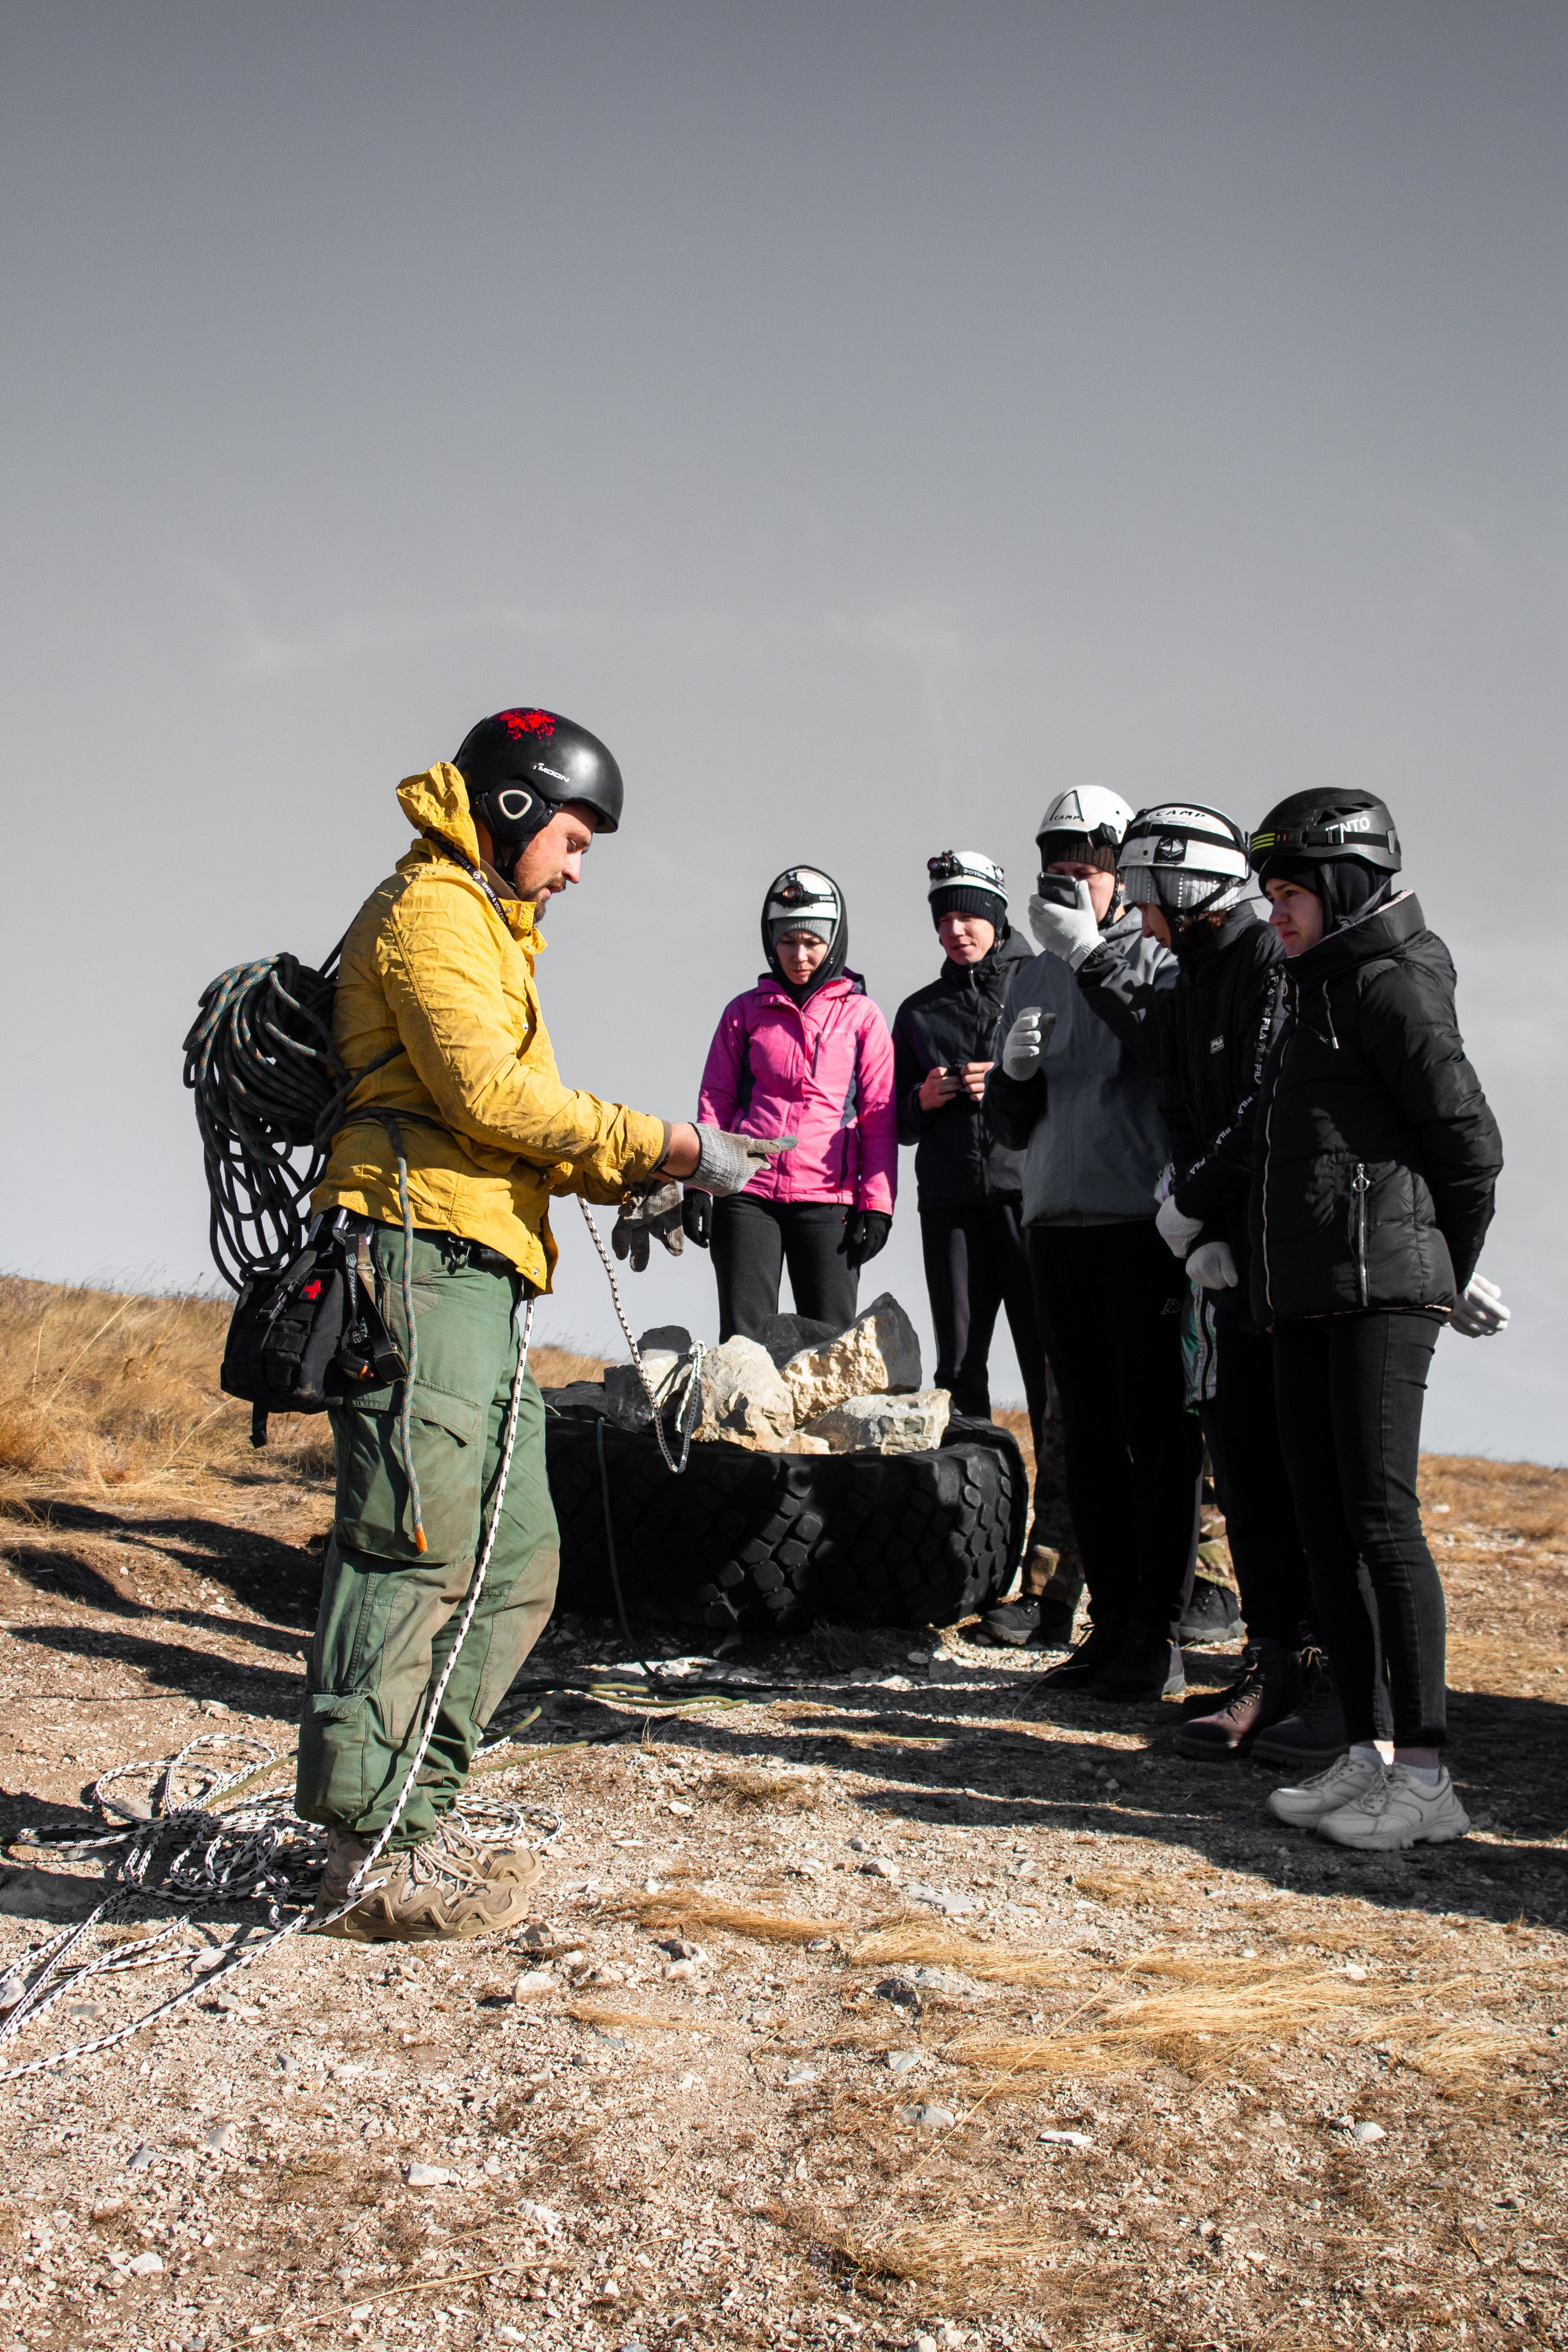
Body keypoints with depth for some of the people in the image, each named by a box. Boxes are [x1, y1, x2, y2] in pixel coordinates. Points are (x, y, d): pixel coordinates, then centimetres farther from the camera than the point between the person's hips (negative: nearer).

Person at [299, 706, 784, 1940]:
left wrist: (623, 1182, 10)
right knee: (416, 1551, -11)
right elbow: (487, 1094, -17)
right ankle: (377, 1853, -6)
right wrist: (665, 1147, -12)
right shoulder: (432, 911, -4)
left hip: (476, 1282, 11)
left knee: (514, 1559, 11)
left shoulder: (487, 930, 29)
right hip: (423, 1255, -11)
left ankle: (416, 1812, 17)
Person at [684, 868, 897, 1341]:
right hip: (748, 1195, 1)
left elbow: (879, 1116, 5)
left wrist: (876, 1202, -2)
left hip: (828, 1200, -1)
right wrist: (697, 1185, 2)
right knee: (743, 1337, -1)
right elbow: (714, 1101, 12)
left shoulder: (861, 1015, 7)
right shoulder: (745, 1011, 11)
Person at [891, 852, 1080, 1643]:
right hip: (952, 1205, 5)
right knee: (958, 1370, 5)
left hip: (1035, 1196, -4)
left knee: (1053, 1377, -11)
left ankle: (1050, 1578, -12)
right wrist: (924, 1099, 2)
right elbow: (895, 1118, 22)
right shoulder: (919, 1011, 21)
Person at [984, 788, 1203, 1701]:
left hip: (1143, 1226, -6)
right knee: (1089, 1436, 10)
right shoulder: (1035, 978, 17)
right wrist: (1014, 1068, -3)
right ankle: (1112, 1624, 18)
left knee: (1159, 1436, -3)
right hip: (1056, 1226, 6)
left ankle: (1159, 1639, 3)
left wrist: (1093, 951, -23)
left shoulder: (1158, 957, 0)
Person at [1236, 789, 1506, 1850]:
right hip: (1306, 1298, 9)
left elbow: (1470, 1139, -10)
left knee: (1381, 1514, -9)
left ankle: (1428, 1776, -2)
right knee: (1324, 1523, 8)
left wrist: (1450, 1276, 1)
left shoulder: (1392, 985, -8)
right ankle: (1368, 1753, 16)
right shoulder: (1318, 988, 19)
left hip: (1380, 1293, -9)